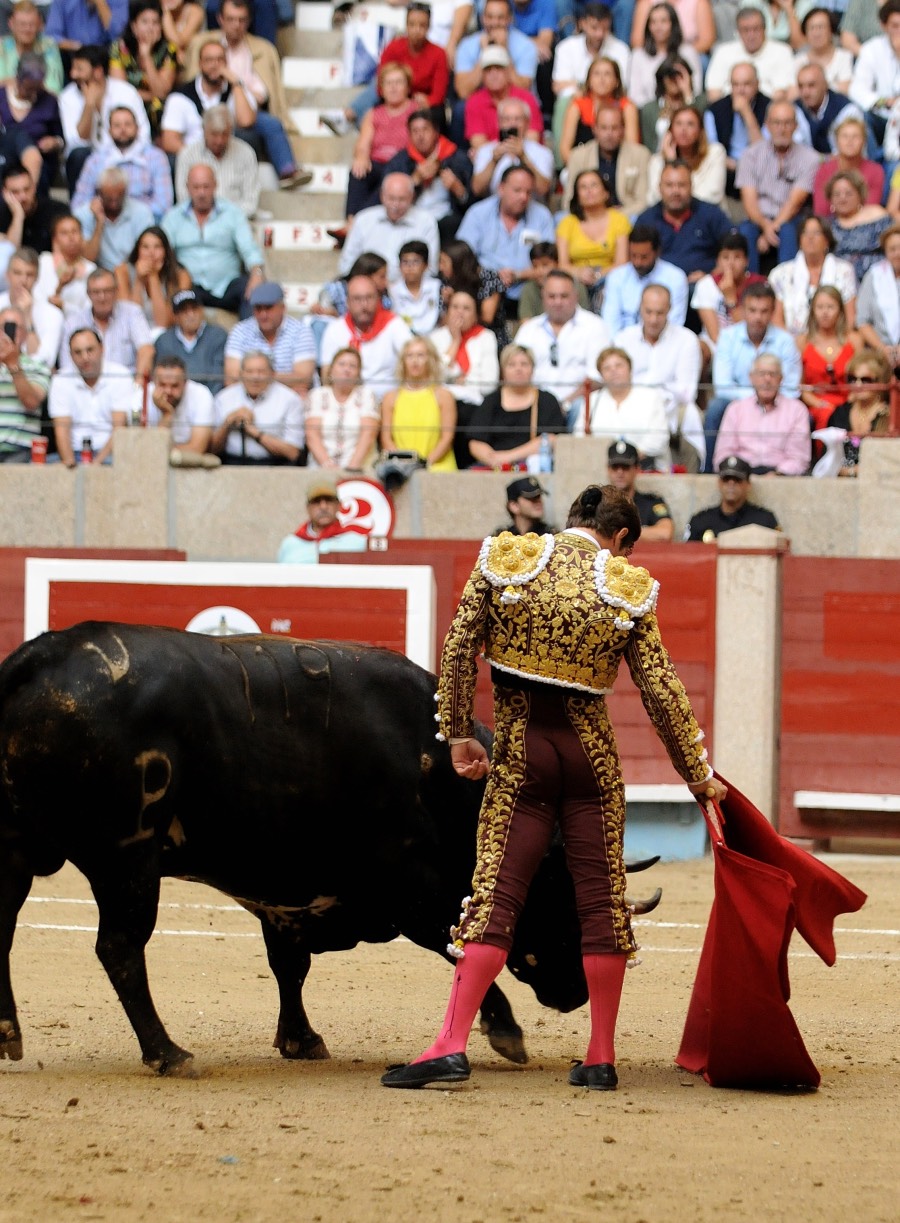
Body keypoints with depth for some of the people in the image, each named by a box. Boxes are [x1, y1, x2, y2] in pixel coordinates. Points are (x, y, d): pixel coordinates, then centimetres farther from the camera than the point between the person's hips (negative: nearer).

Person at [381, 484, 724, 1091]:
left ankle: (452, 1046, -12)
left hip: (520, 750, 0)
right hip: (591, 749, 0)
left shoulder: (504, 562, 0)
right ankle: (601, 1058, 10)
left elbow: (458, 649, -1)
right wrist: (698, 772, 8)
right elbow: (662, 689, -1)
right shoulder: (629, 590, -2)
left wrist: (459, 734, 7)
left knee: (495, 894, -1)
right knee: (602, 897, 8)